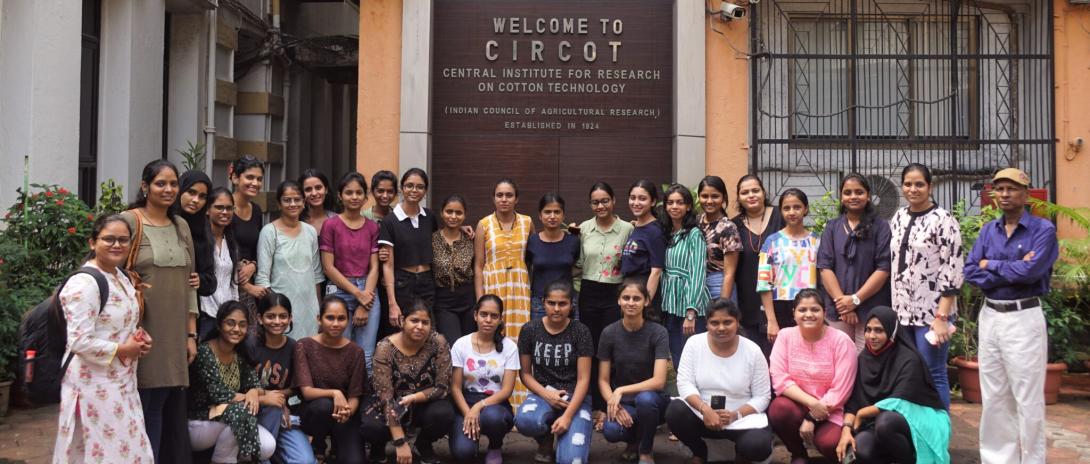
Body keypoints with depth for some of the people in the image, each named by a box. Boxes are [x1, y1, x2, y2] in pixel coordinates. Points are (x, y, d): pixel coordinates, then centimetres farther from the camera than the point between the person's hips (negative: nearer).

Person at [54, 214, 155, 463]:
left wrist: (139, 336, 3)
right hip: (95, 385, -9)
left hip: (121, 382, 9)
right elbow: (80, 342, -24)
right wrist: (122, 350, -17)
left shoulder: (121, 277, 10)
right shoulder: (84, 284, -19)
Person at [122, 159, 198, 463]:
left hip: (175, 336, 6)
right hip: (144, 333, -6)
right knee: (148, 412, -6)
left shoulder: (181, 227, 14)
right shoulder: (129, 222, -5)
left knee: (174, 413, 8)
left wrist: (191, 334, 12)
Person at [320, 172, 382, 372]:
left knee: (366, 357, 0)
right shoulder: (331, 225, -1)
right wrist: (357, 293, -9)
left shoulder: (372, 227, 8)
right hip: (339, 292, -3)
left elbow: (374, 267, 5)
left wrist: (364, 305, -6)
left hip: (368, 292, 3)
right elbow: (329, 267, -4)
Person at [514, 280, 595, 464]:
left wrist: (567, 416, -20)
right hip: (543, 393, 2)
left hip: (574, 397, -1)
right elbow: (525, 373, 4)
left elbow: (583, 379, -8)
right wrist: (546, 394, -15)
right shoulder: (530, 330, -1)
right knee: (524, 421, -36)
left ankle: (562, 436, 11)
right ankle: (545, 440, 0)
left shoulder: (581, 331, -6)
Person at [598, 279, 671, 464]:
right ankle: (634, 440, 7)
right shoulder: (609, 333, -7)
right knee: (611, 431, -32)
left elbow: (658, 381, -20)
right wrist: (614, 404, -21)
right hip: (622, 401, 2)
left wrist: (621, 391, -26)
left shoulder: (658, 333, -14)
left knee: (645, 399, -38)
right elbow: (603, 380, -3)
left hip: (652, 400, -1)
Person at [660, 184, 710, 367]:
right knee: (677, 360, 12)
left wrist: (691, 313, -20)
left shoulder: (694, 234, -8)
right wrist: (660, 307, 6)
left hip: (690, 306, -6)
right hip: (670, 305, 6)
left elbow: (698, 275, -14)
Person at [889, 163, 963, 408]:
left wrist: (942, 317, -17)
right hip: (903, 311, 6)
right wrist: (894, 308, 13)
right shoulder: (899, 217, 11)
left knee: (934, 375, -1)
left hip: (932, 312, -6)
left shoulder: (943, 220, -9)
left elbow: (953, 271, -13)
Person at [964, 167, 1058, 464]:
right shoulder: (988, 231, 9)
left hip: (1023, 318, -6)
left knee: (1027, 398, -1)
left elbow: (1030, 271, -21)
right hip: (989, 316, 6)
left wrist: (991, 265, -6)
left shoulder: (1043, 229, -6)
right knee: (994, 396, 11)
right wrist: (1012, 271, -13)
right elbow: (970, 273, -1)